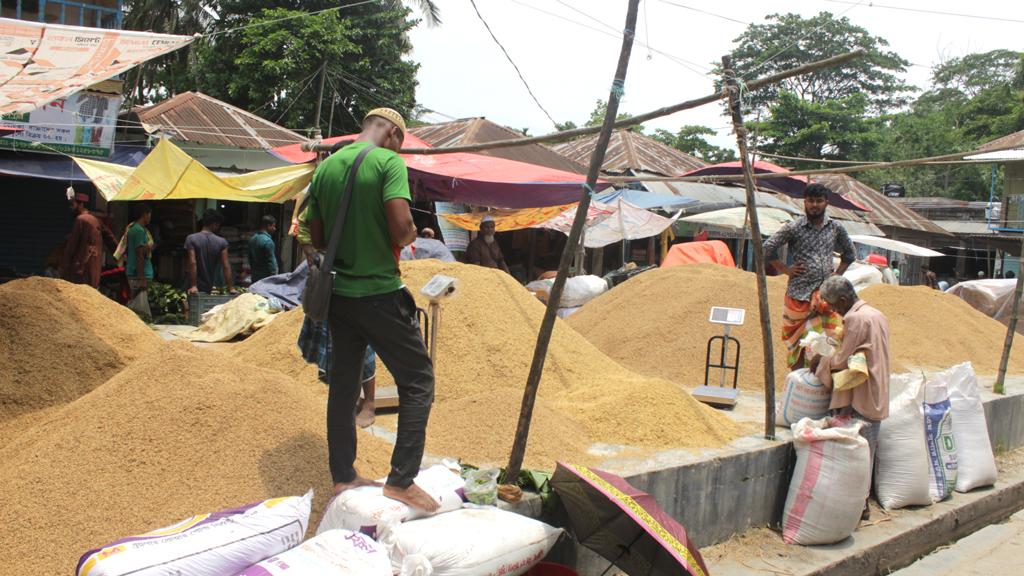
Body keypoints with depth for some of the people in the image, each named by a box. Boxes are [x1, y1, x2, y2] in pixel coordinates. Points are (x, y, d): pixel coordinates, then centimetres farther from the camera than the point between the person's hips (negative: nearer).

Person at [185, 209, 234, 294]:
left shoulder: (191, 239, -6)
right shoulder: (222, 242, -3)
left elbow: (192, 263, -14)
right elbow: (226, 266, -7)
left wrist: (193, 286, -15)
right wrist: (230, 288, -6)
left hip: (198, 288, -1)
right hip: (215, 289, 1)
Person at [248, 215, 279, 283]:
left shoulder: (252, 239, 8)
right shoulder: (267, 241, -19)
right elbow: (271, 262, -19)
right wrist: (274, 277, -14)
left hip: (255, 277, 9)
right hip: (266, 278, -9)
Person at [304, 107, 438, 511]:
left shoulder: (325, 167, 9)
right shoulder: (389, 161, -10)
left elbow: (316, 239, 13)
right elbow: (401, 226, -22)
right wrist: (410, 236, -2)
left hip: (339, 293, 7)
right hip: (379, 292, -7)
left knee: (343, 384, 14)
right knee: (417, 380, 3)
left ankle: (342, 477, 22)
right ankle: (401, 480, 0)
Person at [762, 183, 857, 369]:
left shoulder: (835, 228, 7)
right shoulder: (794, 227, -5)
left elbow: (850, 252, 22)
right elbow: (768, 247, -2)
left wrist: (837, 274, 10)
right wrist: (786, 269, -4)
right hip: (800, 292, -3)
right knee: (798, 339, 1)